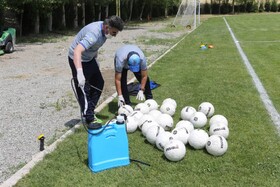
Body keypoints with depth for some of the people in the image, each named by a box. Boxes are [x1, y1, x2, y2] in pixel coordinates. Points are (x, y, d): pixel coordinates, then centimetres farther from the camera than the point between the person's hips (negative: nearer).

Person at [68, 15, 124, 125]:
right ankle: (89, 119, 2)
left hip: (89, 58, 9)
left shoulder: (104, 28, -6)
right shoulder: (94, 34, -34)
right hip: (78, 59, -9)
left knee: (99, 84, 12)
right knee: (83, 90, -7)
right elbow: (77, 51, -47)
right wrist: (79, 72, -57)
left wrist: (95, 59, 19)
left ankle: (90, 111, 22)